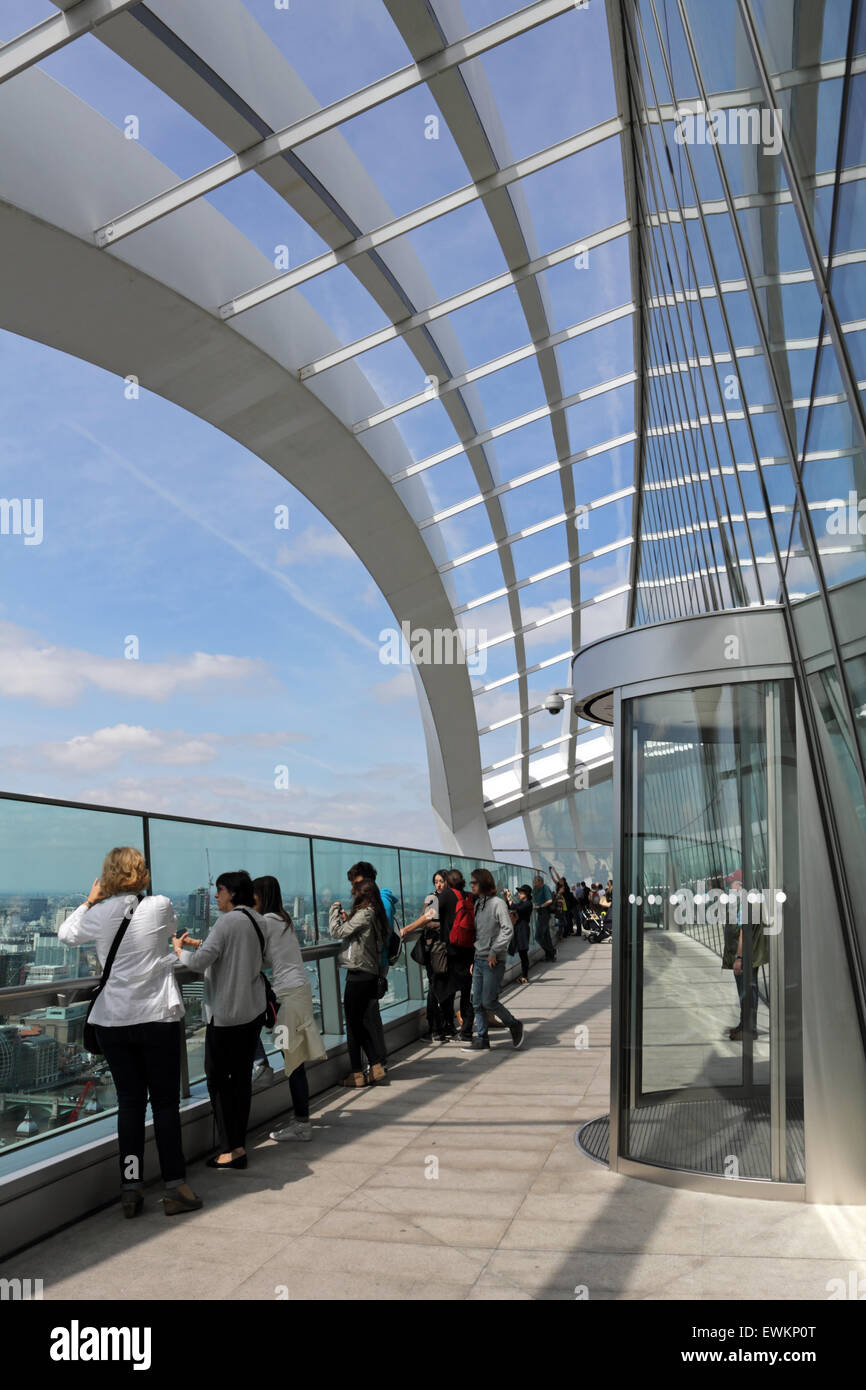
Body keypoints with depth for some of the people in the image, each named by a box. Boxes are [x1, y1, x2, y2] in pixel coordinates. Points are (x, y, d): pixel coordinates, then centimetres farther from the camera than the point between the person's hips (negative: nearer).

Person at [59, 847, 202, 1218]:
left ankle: (131, 1188, 15)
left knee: (129, 1102, 11)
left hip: (113, 1021, 2)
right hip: (159, 1017, -2)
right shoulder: (160, 906, -7)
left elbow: (65, 934, 15)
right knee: (165, 1102, 7)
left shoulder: (99, 915, -5)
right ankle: (175, 1187, 10)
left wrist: (89, 901, 24)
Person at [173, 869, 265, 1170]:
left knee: (217, 1077, 2)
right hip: (254, 1010, 8)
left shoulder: (229, 921, -16)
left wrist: (179, 949, -2)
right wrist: (197, 944, 19)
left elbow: (199, 962, -20)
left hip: (227, 1013, -8)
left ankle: (231, 1148, 3)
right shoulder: (257, 921, 9)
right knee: (242, 1075, 12)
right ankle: (238, 1144, 18)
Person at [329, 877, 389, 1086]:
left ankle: (357, 1074, 10)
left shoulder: (364, 914, -16)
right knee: (360, 1022, 15)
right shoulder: (375, 915, 11)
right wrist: (347, 919, 9)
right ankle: (377, 1067, 14)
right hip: (370, 974, 9)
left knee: (353, 1024, 2)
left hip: (358, 976, -9)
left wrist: (335, 909, 0)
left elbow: (337, 932, -14)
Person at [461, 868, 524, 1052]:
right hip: (479, 960, 8)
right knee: (477, 1003, 7)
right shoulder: (477, 904, 13)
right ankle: (481, 1039, 15)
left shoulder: (497, 903, -10)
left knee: (488, 1001, -6)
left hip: (494, 961, -8)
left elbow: (507, 930, -16)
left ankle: (514, 1026, 14)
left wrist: (494, 952, -18)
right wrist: (473, 959, 15)